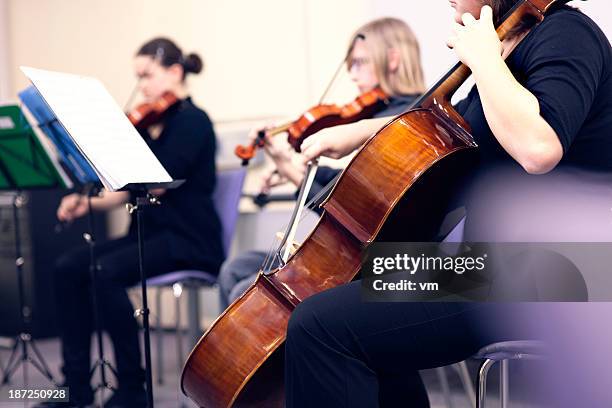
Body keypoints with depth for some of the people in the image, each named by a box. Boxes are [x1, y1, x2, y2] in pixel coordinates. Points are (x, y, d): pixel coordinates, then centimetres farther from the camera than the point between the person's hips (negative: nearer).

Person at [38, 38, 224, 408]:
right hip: (150, 234, 8)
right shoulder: (149, 124, 14)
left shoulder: (192, 121, -9)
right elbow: (129, 192, 12)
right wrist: (89, 203, -5)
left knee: (106, 271, -30)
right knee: (69, 267, -12)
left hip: (188, 241, -8)